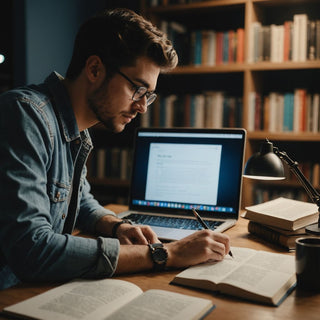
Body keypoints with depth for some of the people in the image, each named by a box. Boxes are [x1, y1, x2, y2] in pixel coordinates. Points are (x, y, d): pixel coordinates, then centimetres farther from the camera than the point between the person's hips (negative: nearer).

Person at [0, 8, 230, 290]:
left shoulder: (76, 133, 6)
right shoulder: (26, 114, -20)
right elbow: (31, 250, -28)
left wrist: (117, 227, 0)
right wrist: (163, 254, -24)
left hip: (37, 293, 7)